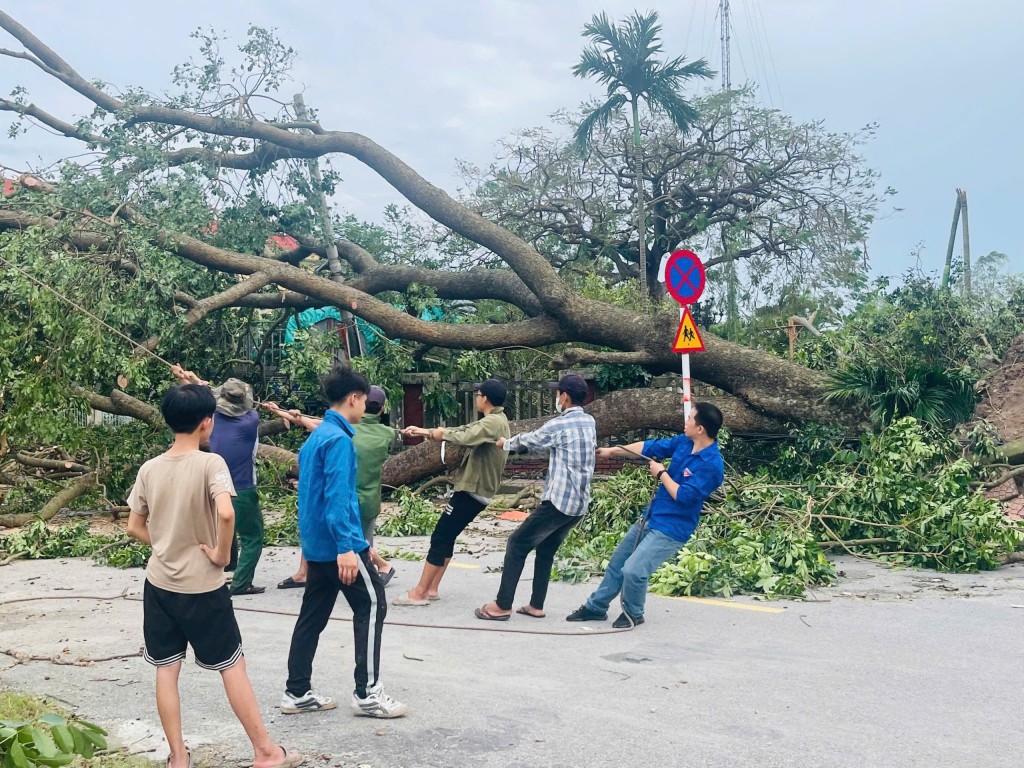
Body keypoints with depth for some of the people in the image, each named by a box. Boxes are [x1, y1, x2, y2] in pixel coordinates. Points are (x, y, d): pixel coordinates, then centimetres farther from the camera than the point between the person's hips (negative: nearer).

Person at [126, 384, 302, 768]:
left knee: (166, 670, 12)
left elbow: (135, 527, 8)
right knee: (232, 666, 7)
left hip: (158, 584, 5)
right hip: (202, 587, -5)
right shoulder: (210, 463, -17)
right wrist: (222, 553, -18)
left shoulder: (149, 469, 0)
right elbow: (226, 513, -33)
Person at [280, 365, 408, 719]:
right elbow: (337, 497, -24)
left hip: (316, 544, 9)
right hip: (338, 544, -9)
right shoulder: (339, 439, -16)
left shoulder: (315, 437, 14)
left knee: (313, 615, 12)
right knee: (371, 607, 0)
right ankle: (367, 693, 2)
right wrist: (346, 547, -28)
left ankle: (297, 693, 18)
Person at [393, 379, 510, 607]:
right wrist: (423, 431, 14)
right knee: (446, 537, 13)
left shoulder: (493, 422, -19)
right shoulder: (492, 421, 14)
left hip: (472, 490, -10)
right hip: (475, 489, 10)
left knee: (440, 537, -6)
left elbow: (465, 437, -33)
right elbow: (462, 431, 17)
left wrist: (441, 434, -14)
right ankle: (431, 588, 17)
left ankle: (419, 593, -1)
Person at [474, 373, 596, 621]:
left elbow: (528, 440, 4)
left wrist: (507, 443, 24)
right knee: (546, 550, 19)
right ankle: (536, 605, 20)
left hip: (559, 500, -8)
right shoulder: (589, 422, 11)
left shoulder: (558, 426, -13)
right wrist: (518, 444, 23)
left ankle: (502, 606, 2)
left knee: (517, 544, 1)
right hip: (580, 503, 8)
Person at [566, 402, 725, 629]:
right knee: (617, 563, 17)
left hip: (671, 529, -8)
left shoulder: (711, 465, -24)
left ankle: (633, 614, 12)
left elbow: (683, 496, -25)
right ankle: (596, 607, 34)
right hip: (650, 517, 9)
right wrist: (613, 450, 15)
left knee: (633, 570, -17)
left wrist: (660, 473, -14)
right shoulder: (684, 442, 0)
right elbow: (651, 447, 10)